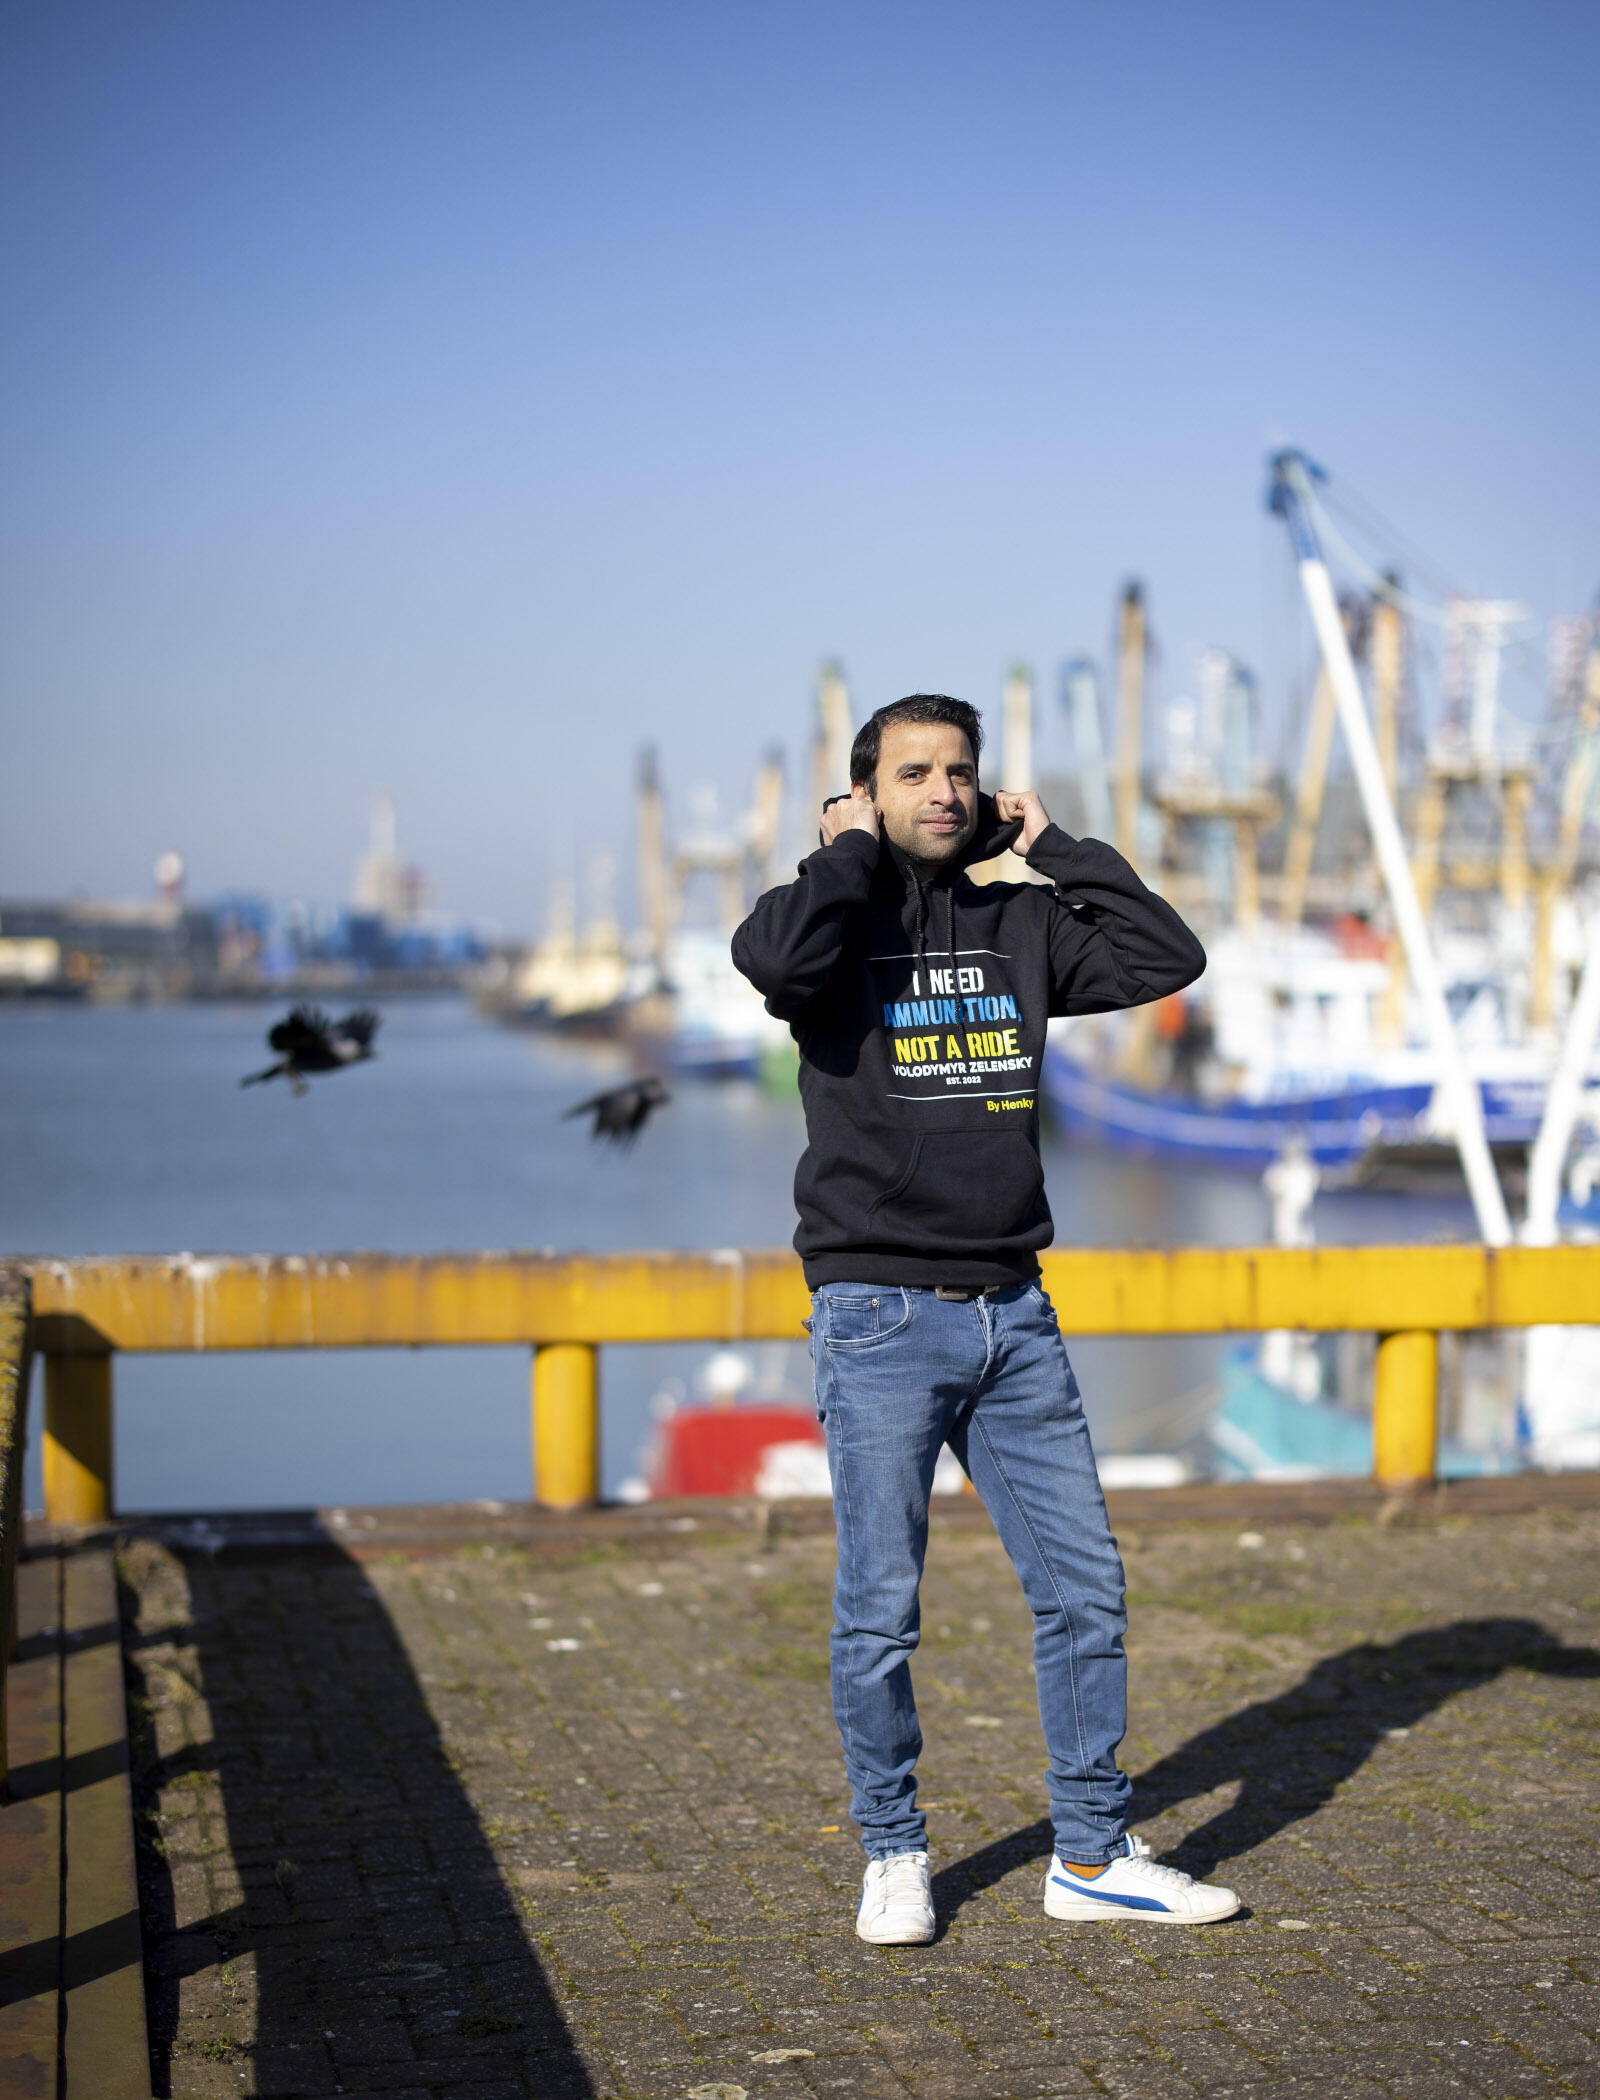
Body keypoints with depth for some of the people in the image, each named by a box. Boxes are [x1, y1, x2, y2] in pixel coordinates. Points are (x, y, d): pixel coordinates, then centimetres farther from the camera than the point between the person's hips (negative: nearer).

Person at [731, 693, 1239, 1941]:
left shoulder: (1022, 925, 11)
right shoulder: (842, 920, -2)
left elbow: (1168, 956, 2)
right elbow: (773, 958, -25)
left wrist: (1052, 845, 4)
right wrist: (852, 851, -9)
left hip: (1014, 1312, 5)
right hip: (880, 1318, -4)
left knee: (1085, 1584, 6)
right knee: (881, 1606, 1)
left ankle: (1094, 1858, 18)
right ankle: (894, 1858, 19)